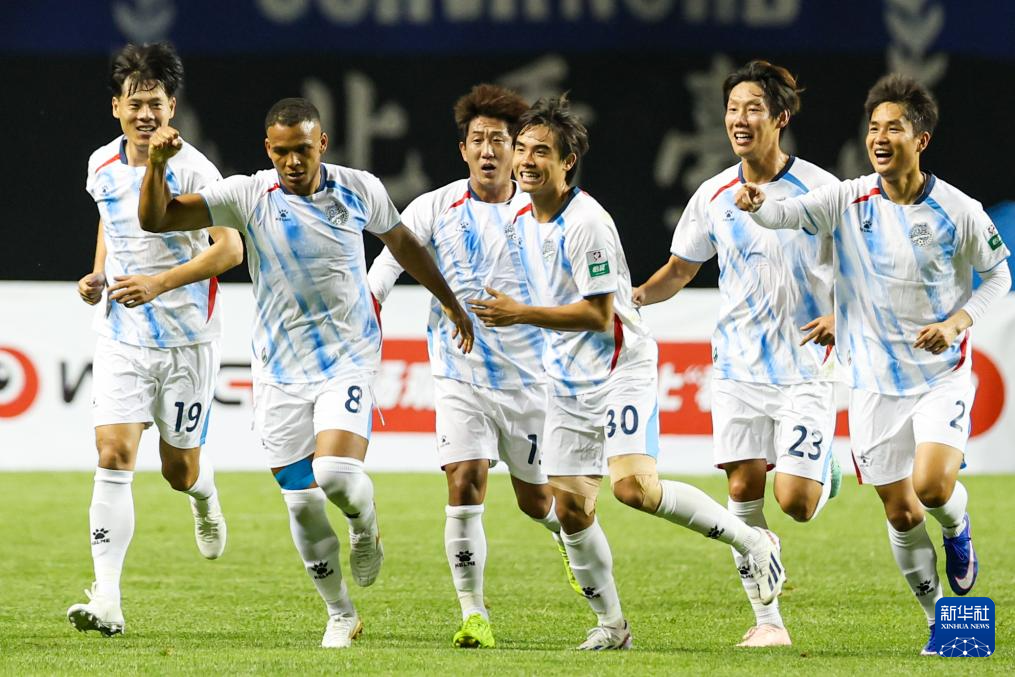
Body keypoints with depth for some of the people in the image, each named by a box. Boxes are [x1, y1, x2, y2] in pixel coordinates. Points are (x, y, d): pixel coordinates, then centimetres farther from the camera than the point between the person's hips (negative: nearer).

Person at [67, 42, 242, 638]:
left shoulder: (191, 169, -14)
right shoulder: (103, 167, 2)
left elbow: (231, 249, -17)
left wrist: (160, 283, -26)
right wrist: (98, 276, 7)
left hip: (189, 338, -3)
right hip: (122, 337, 3)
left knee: (179, 469, 6)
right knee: (114, 455, -13)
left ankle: (204, 495, 47)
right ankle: (107, 600, -17)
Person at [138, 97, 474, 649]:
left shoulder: (359, 190, -2)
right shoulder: (247, 196, -6)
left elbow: (401, 242, 18)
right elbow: (155, 219, -11)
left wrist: (451, 303, 28)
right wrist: (156, 163, -29)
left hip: (348, 360, -1)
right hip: (281, 373, 1)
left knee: (336, 473, -23)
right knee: (302, 505, 2)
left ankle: (366, 529, 13)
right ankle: (340, 615, 21)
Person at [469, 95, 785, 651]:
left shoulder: (585, 223, -19)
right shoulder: (524, 220, 8)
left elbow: (598, 314, -21)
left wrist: (520, 314, -23)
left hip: (620, 371, -8)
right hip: (568, 380, 8)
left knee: (634, 486, -23)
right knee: (570, 506, 2)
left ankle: (750, 542, -5)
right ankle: (610, 624, 14)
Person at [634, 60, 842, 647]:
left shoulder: (821, 190, -8)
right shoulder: (714, 196, 3)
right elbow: (681, 269, 15)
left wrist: (842, 317, -17)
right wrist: (635, 296, -3)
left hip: (805, 368, -3)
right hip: (740, 367, 4)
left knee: (795, 501, -11)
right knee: (743, 489, -3)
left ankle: (824, 473, 26)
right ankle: (768, 620, 6)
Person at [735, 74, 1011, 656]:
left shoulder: (960, 212, -8)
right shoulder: (850, 200, -5)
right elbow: (792, 213, -19)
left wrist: (959, 323, -12)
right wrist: (759, 204, -43)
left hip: (942, 374, -2)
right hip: (875, 380, 2)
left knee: (932, 483, -23)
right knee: (901, 514, 5)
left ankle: (957, 530, 14)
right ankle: (941, 619, 24)